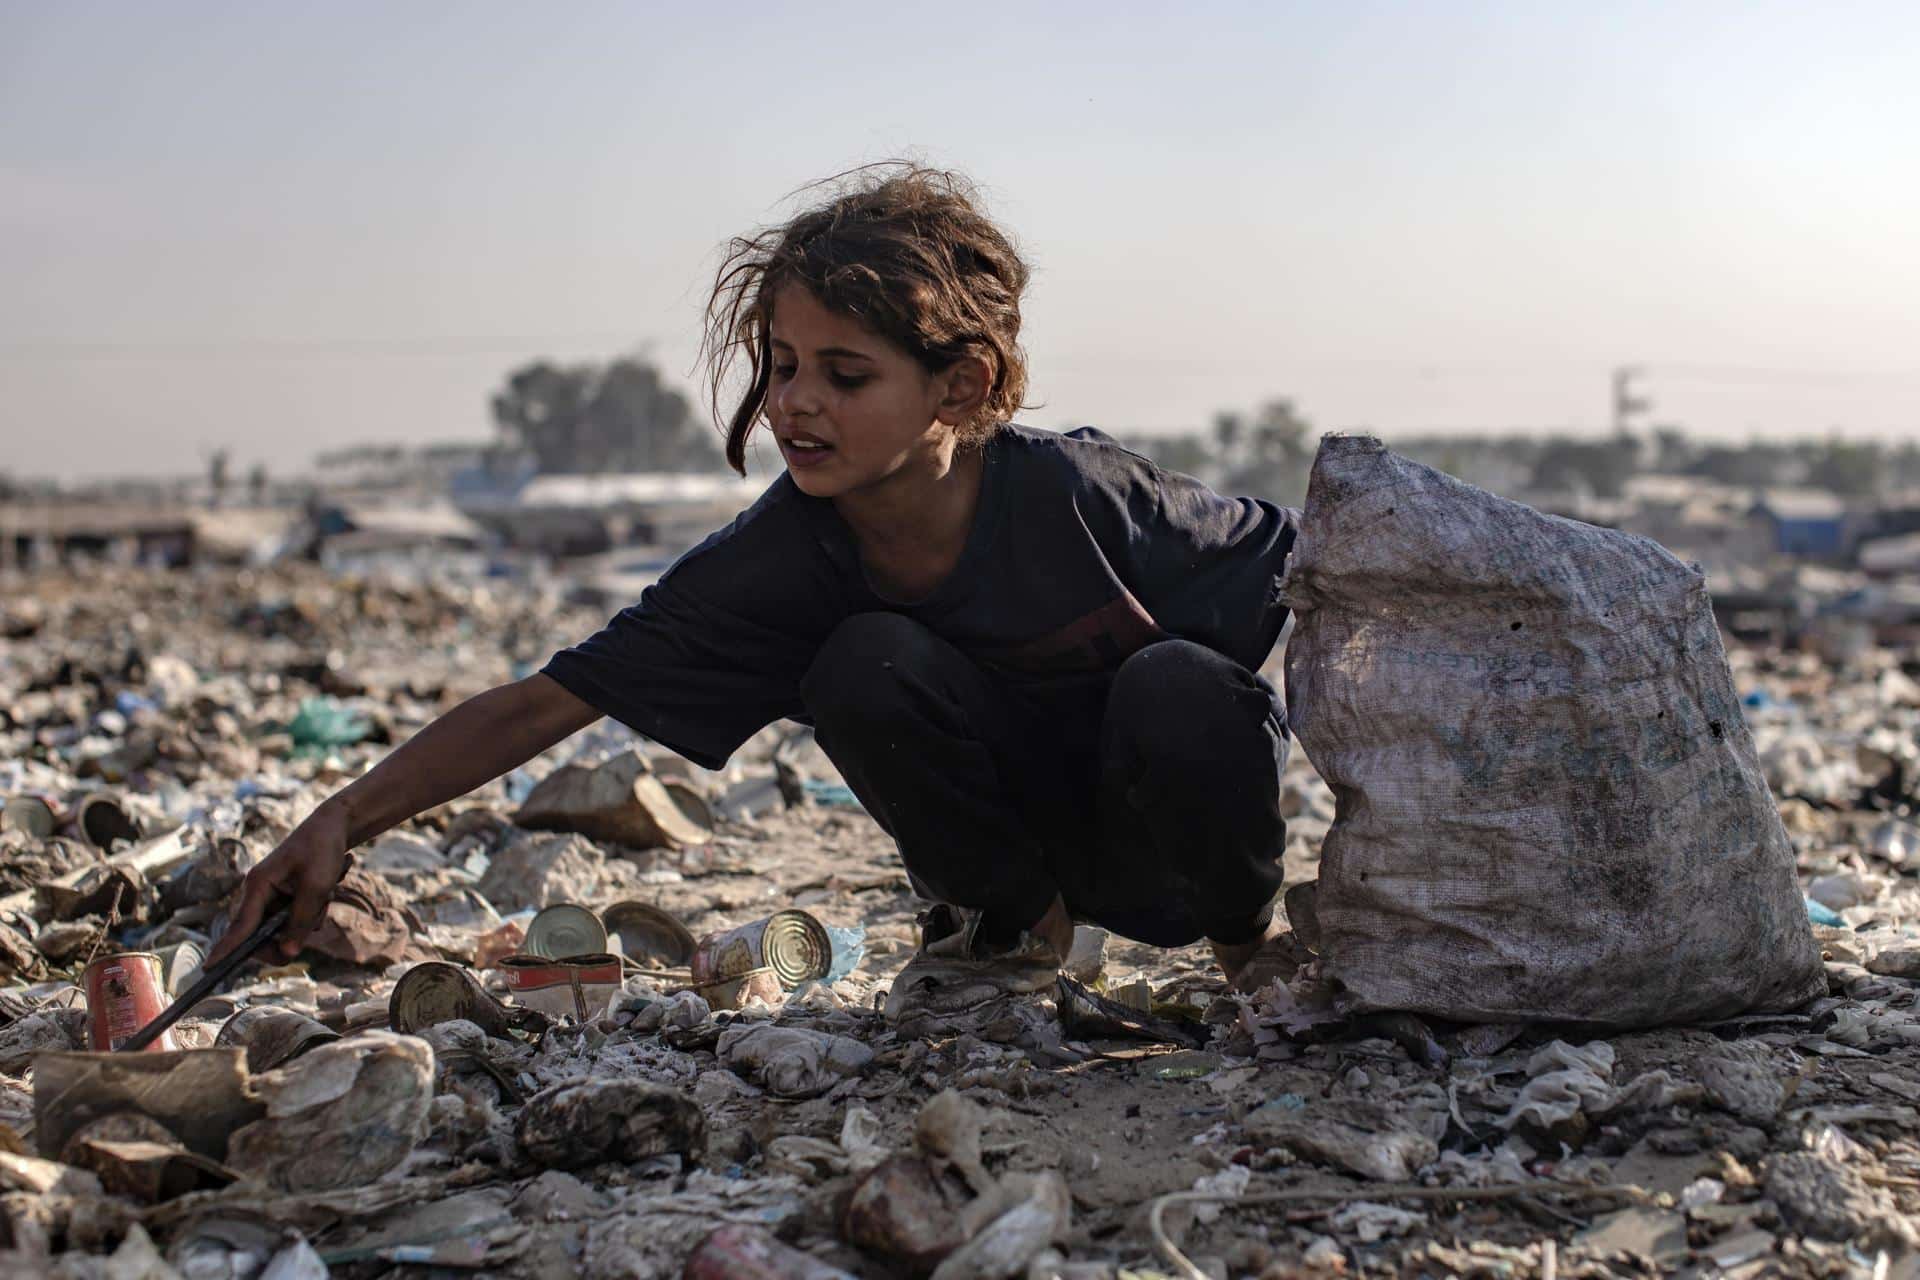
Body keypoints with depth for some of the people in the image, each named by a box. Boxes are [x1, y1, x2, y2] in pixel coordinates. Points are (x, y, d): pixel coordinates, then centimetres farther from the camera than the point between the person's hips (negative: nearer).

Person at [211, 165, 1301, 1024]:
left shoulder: (1077, 495, -29)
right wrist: (343, 823, -29)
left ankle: (1248, 927, -2)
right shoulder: (782, 560, -20)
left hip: (1183, 830, -2)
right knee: (865, 666, -26)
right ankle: (1011, 923, 1)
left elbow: (1309, 570, -16)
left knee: (1178, 688, -35)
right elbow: (545, 703, -20)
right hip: (1023, 832, 2)